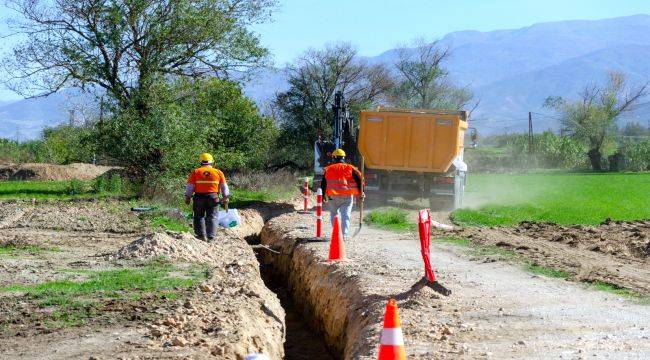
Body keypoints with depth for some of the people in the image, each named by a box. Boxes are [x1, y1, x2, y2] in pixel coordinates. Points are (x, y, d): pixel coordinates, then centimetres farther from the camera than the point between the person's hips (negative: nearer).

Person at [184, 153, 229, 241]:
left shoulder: (195, 172, 3)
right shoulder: (218, 172, 8)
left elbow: (190, 186, 1)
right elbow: (224, 187, 9)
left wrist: (187, 197, 6)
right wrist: (225, 198, 14)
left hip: (199, 197, 0)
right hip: (213, 197, 1)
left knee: (199, 217, 10)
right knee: (212, 217, 4)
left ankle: (201, 235, 4)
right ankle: (211, 237, -3)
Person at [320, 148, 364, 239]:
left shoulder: (328, 169, 8)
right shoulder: (350, 168, 6)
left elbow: (323, 184, 11)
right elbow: (359, 179, 1)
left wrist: (323, 195, 21)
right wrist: (360, 193, 8)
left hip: (332, 197, 1)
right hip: (347, 197, 0)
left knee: (334, 215, 16)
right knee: (345, 216, 1)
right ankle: (344, 234, -12)